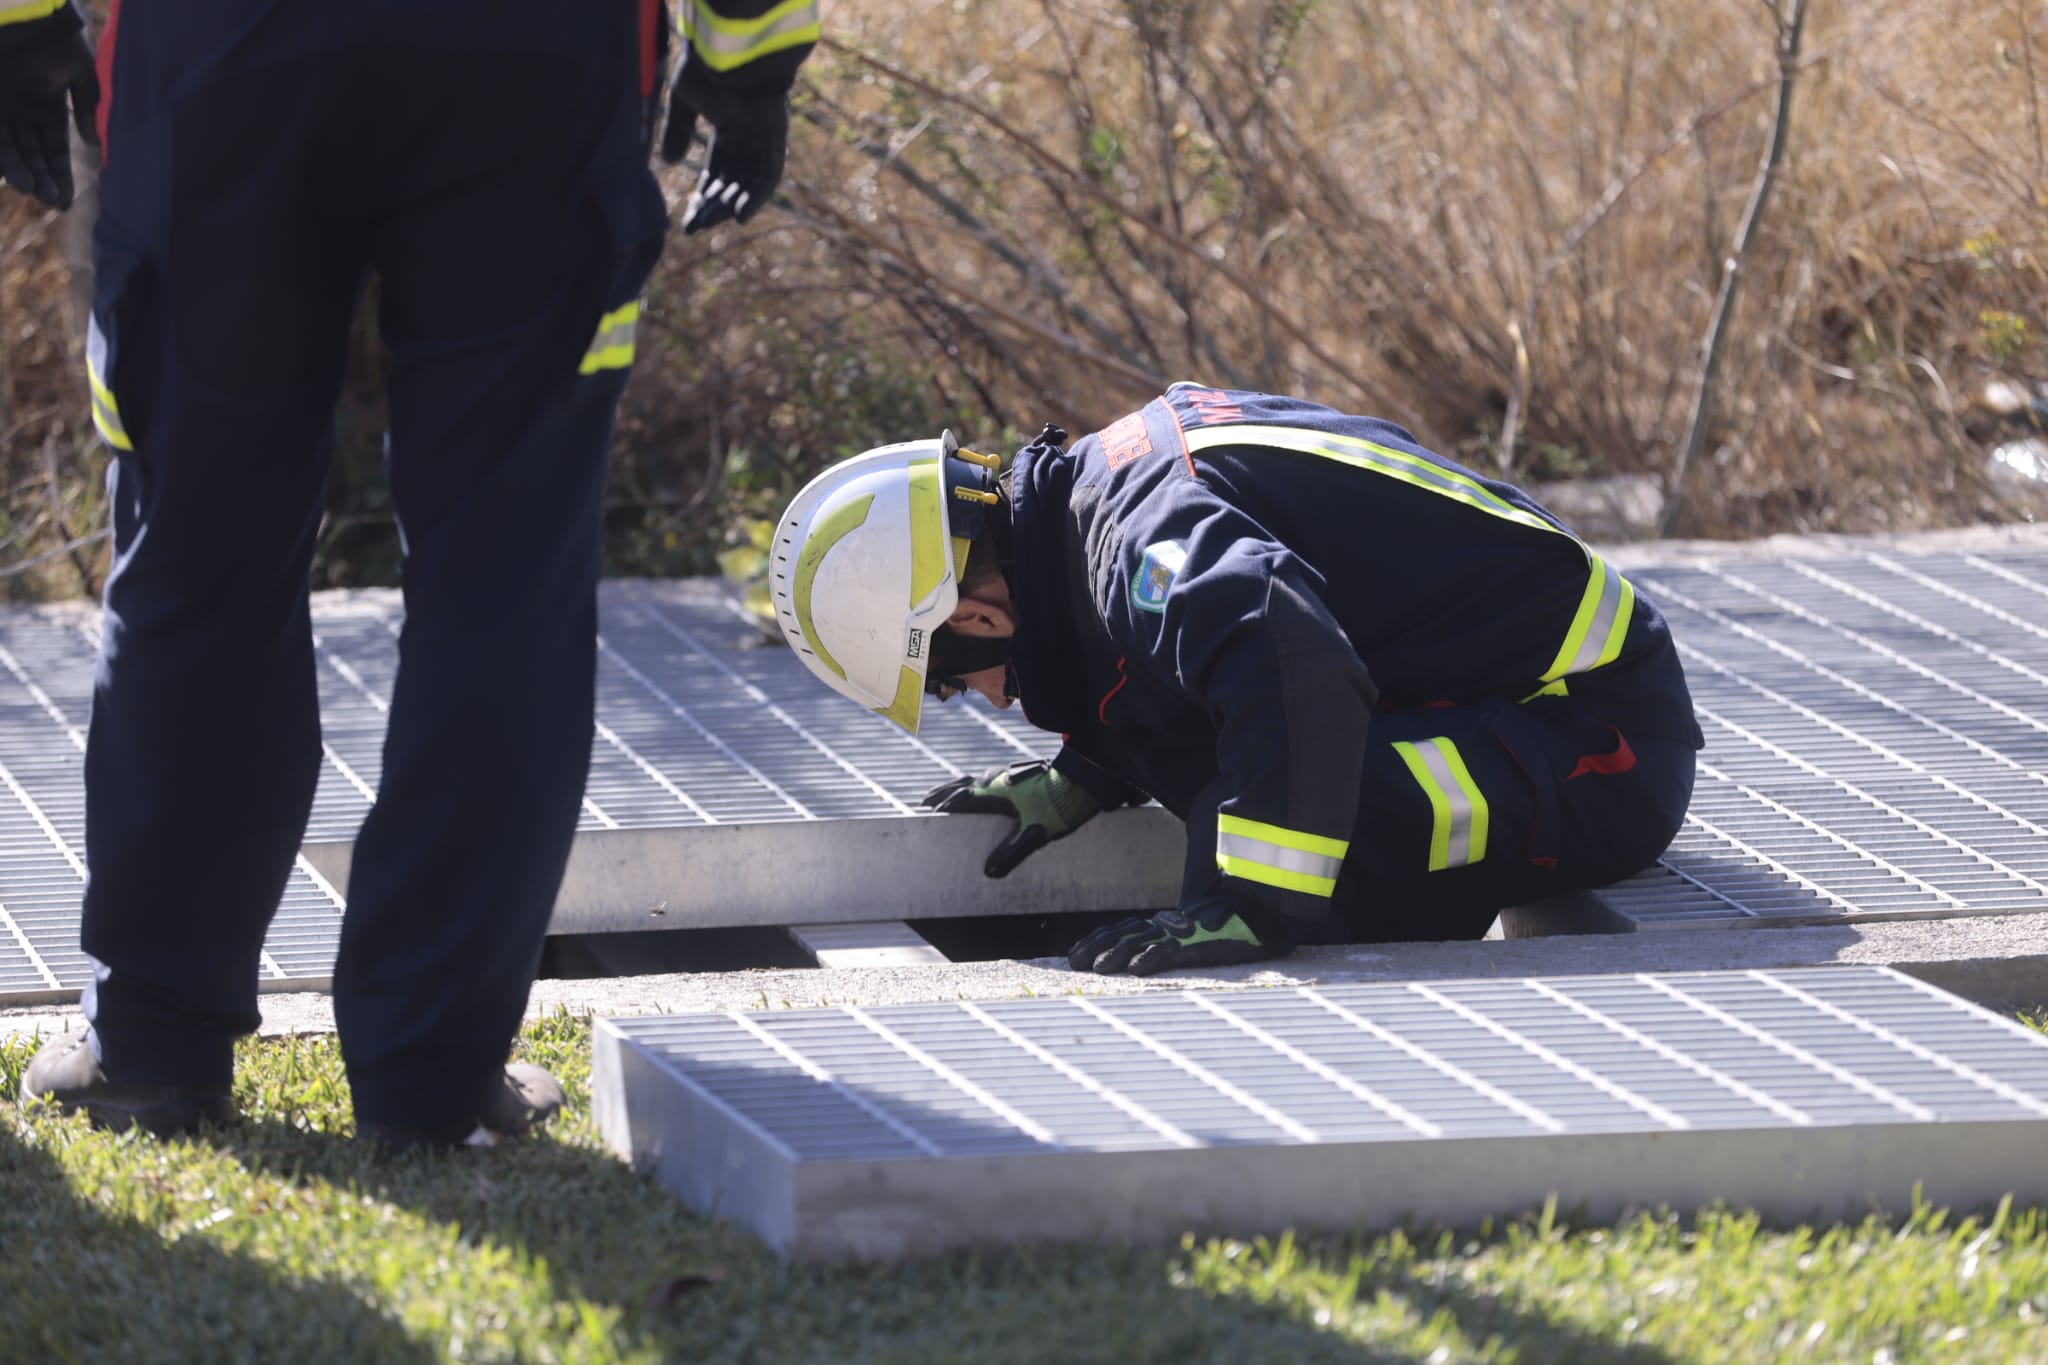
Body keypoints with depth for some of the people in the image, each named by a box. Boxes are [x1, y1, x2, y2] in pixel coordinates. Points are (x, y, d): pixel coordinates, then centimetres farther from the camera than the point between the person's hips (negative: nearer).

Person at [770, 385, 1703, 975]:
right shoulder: (1108, 478, 8)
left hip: (1602, 749, -11)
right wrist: (1079, 781, 15)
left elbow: (1291, 669, -44)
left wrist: (1252, 911, -42)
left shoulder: (1143, 541, -24)